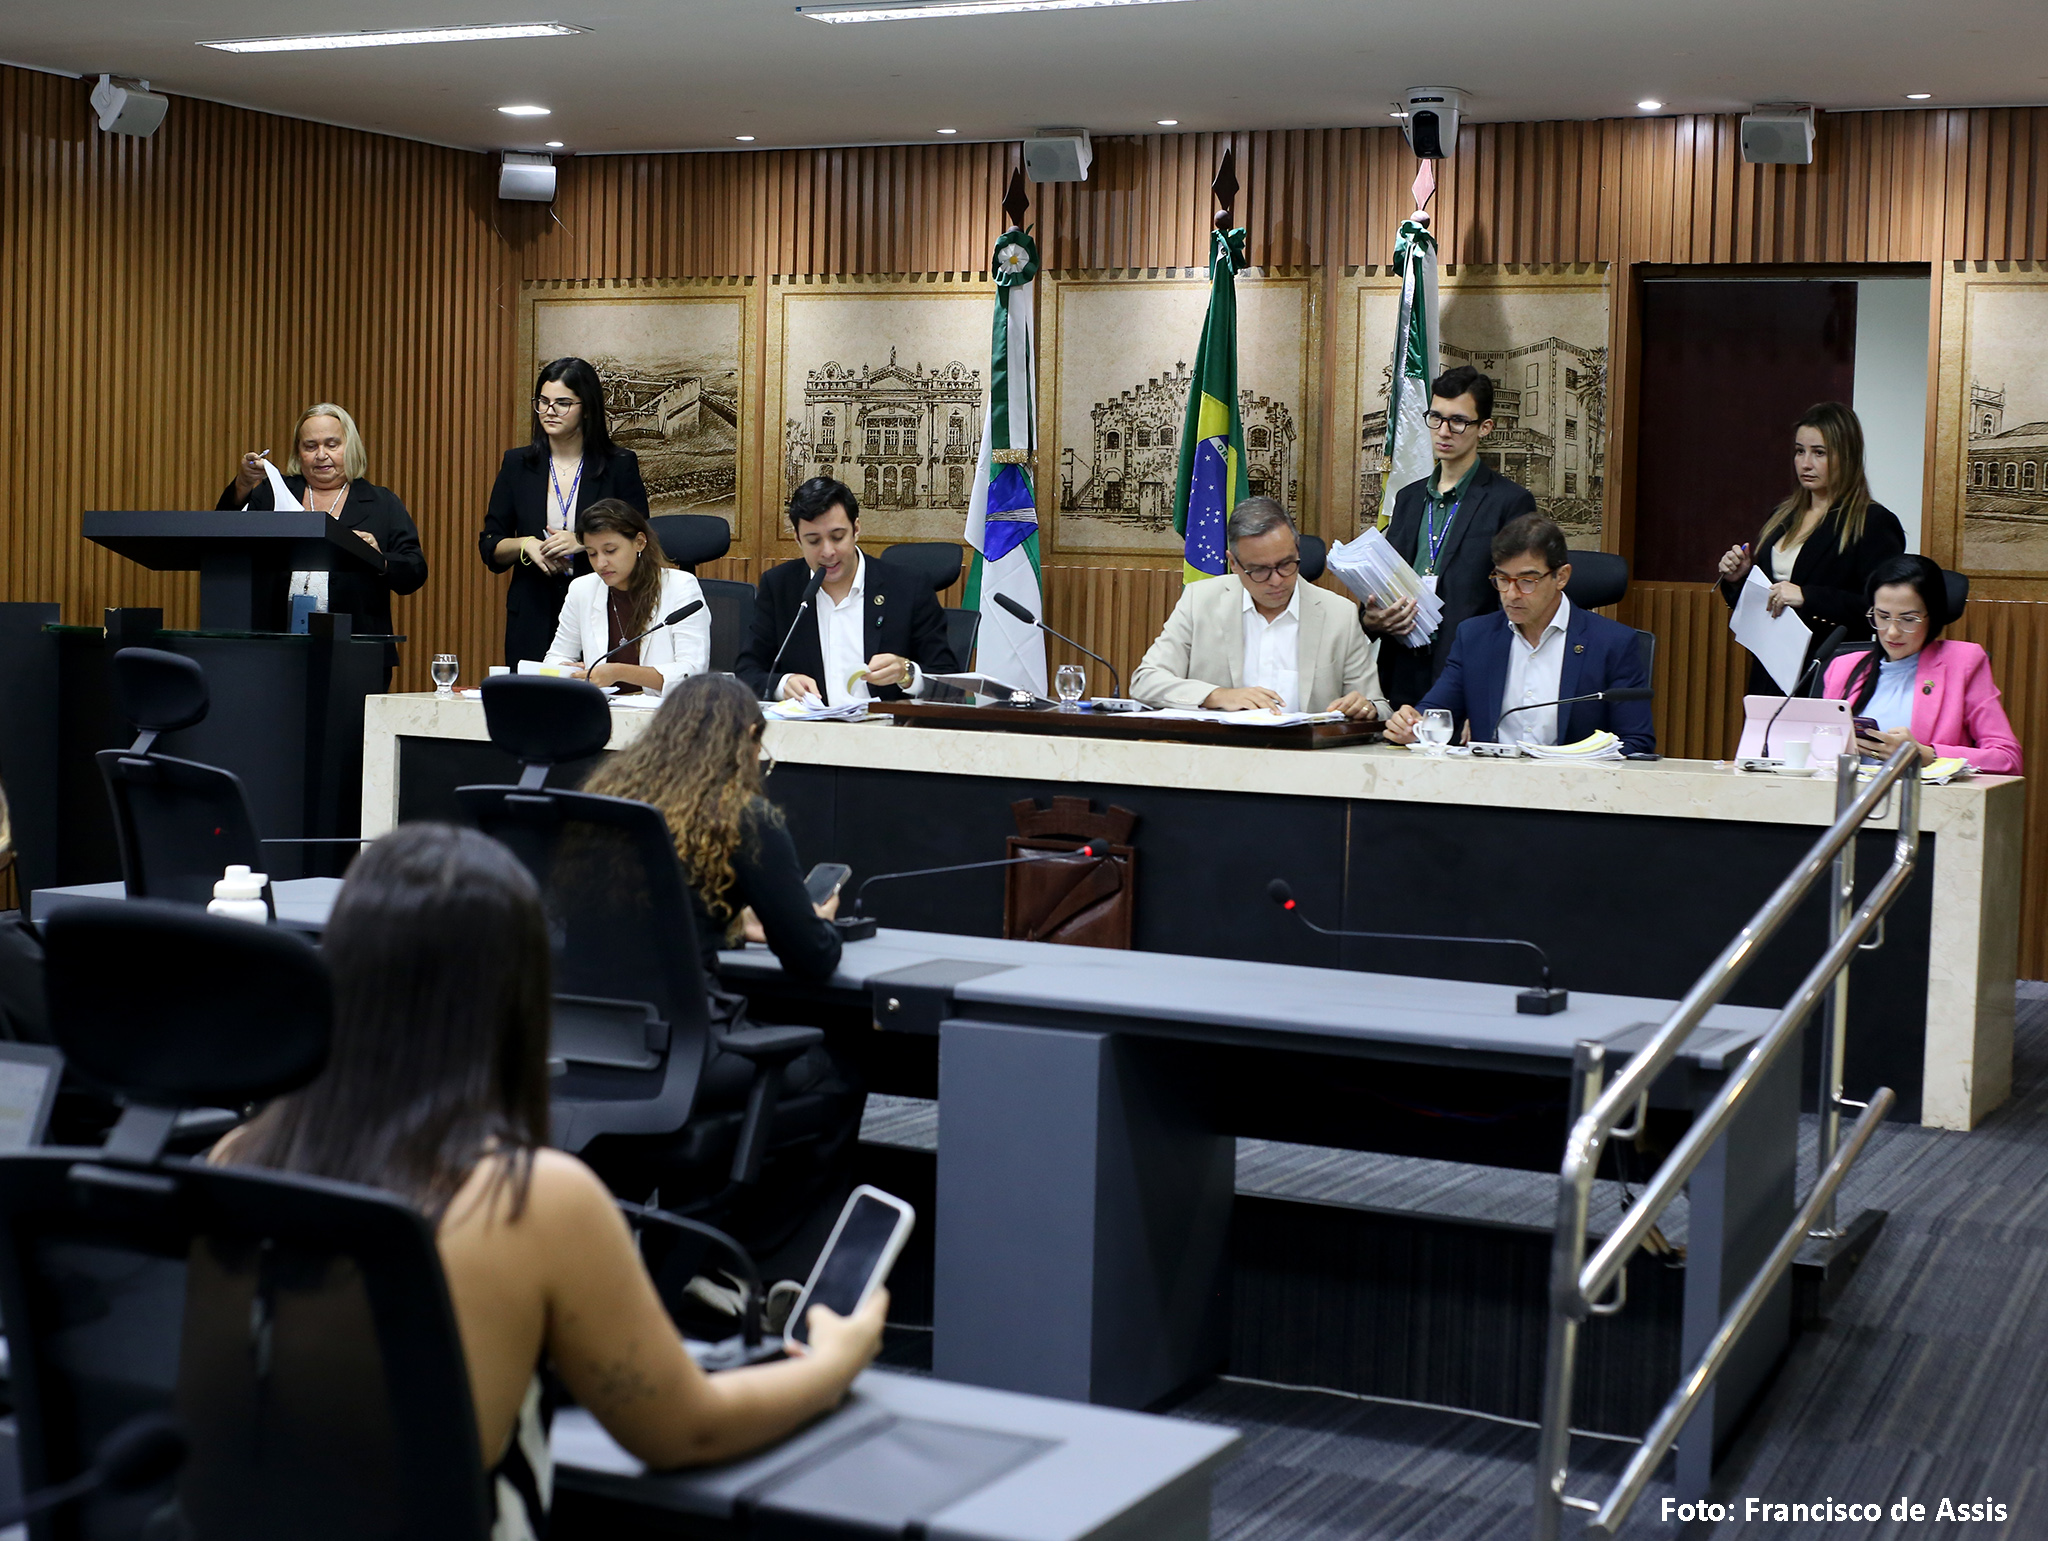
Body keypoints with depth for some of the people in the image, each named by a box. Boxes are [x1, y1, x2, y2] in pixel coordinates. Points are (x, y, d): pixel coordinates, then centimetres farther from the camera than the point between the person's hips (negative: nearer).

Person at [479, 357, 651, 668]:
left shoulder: (620, 465, 2)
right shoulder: (517, 464, 9)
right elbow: (490, 547, 11)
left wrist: (583, 542, -15)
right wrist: (524, 545, -9)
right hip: (532, 617, 2)